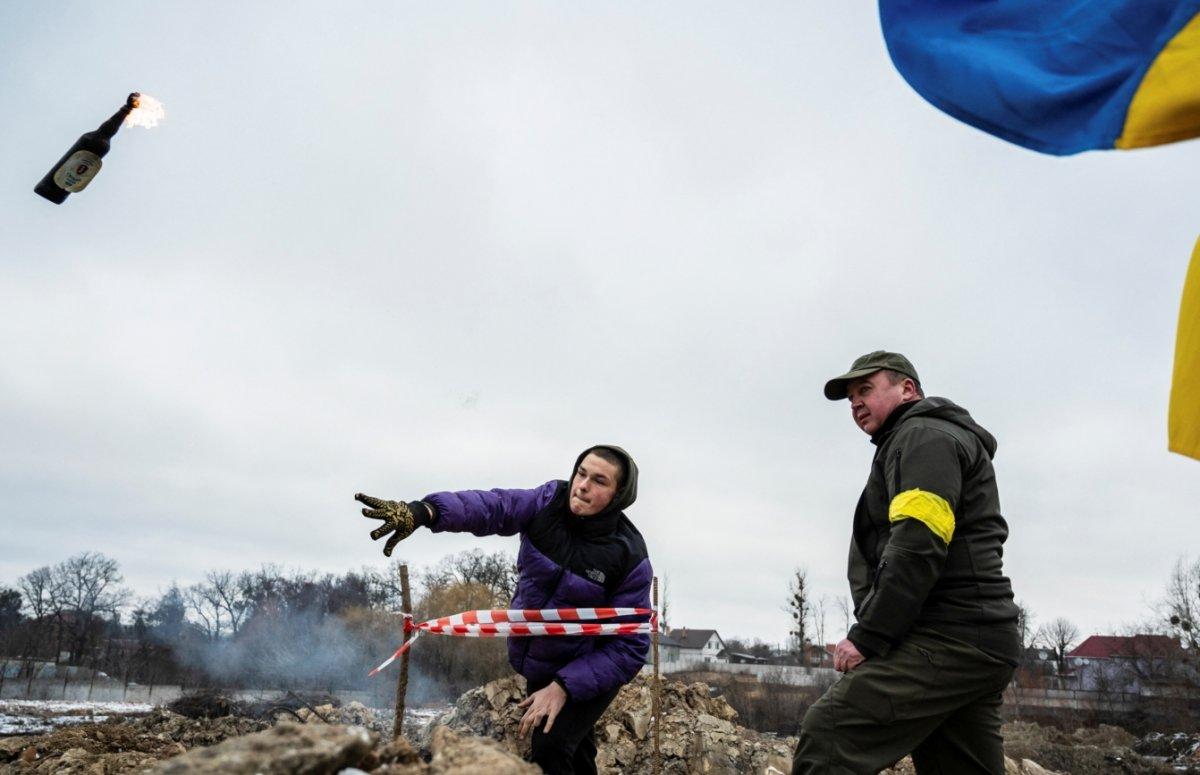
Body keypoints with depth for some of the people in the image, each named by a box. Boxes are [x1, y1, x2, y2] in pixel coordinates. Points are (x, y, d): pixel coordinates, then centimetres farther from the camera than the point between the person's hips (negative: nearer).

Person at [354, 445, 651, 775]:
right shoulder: (551, 501, -16)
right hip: (537, 665, 5)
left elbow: (629, 648, -23)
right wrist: (422, 512, -49)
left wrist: (563, 687, -30)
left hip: (588, 673, -5)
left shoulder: (629, 558, -26)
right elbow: (490, 506, -31)